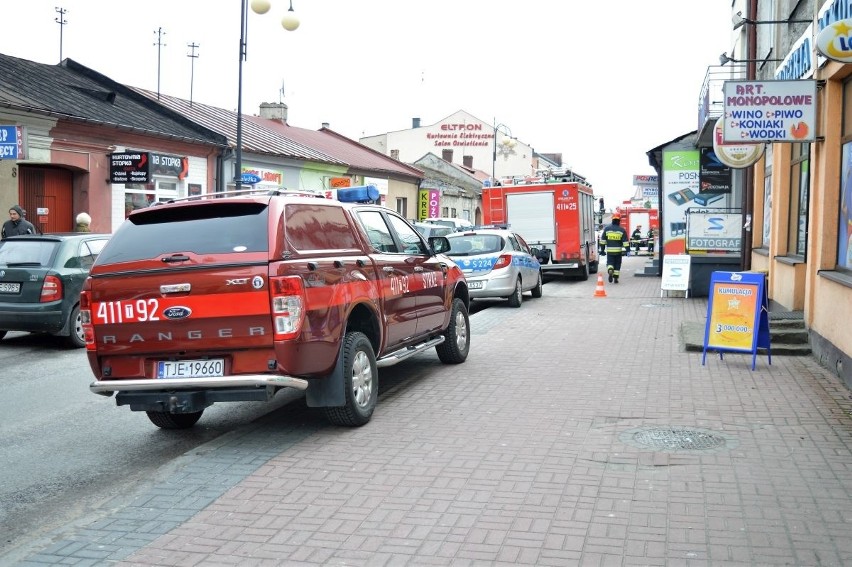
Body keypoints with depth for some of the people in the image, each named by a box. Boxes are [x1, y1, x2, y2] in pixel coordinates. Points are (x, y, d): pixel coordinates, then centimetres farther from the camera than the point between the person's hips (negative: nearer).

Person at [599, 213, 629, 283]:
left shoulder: (607, 228, 0)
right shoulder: (622, 230, -3)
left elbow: (603, 240, 3)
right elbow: (625, 241, -5)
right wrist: (627, 249, 0)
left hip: (609, 250, 0)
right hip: (618, 250, 0)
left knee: (610, 262, 7)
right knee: (617, 264, 12)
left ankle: (610, 271, -24)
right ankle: (615, 278, 12)